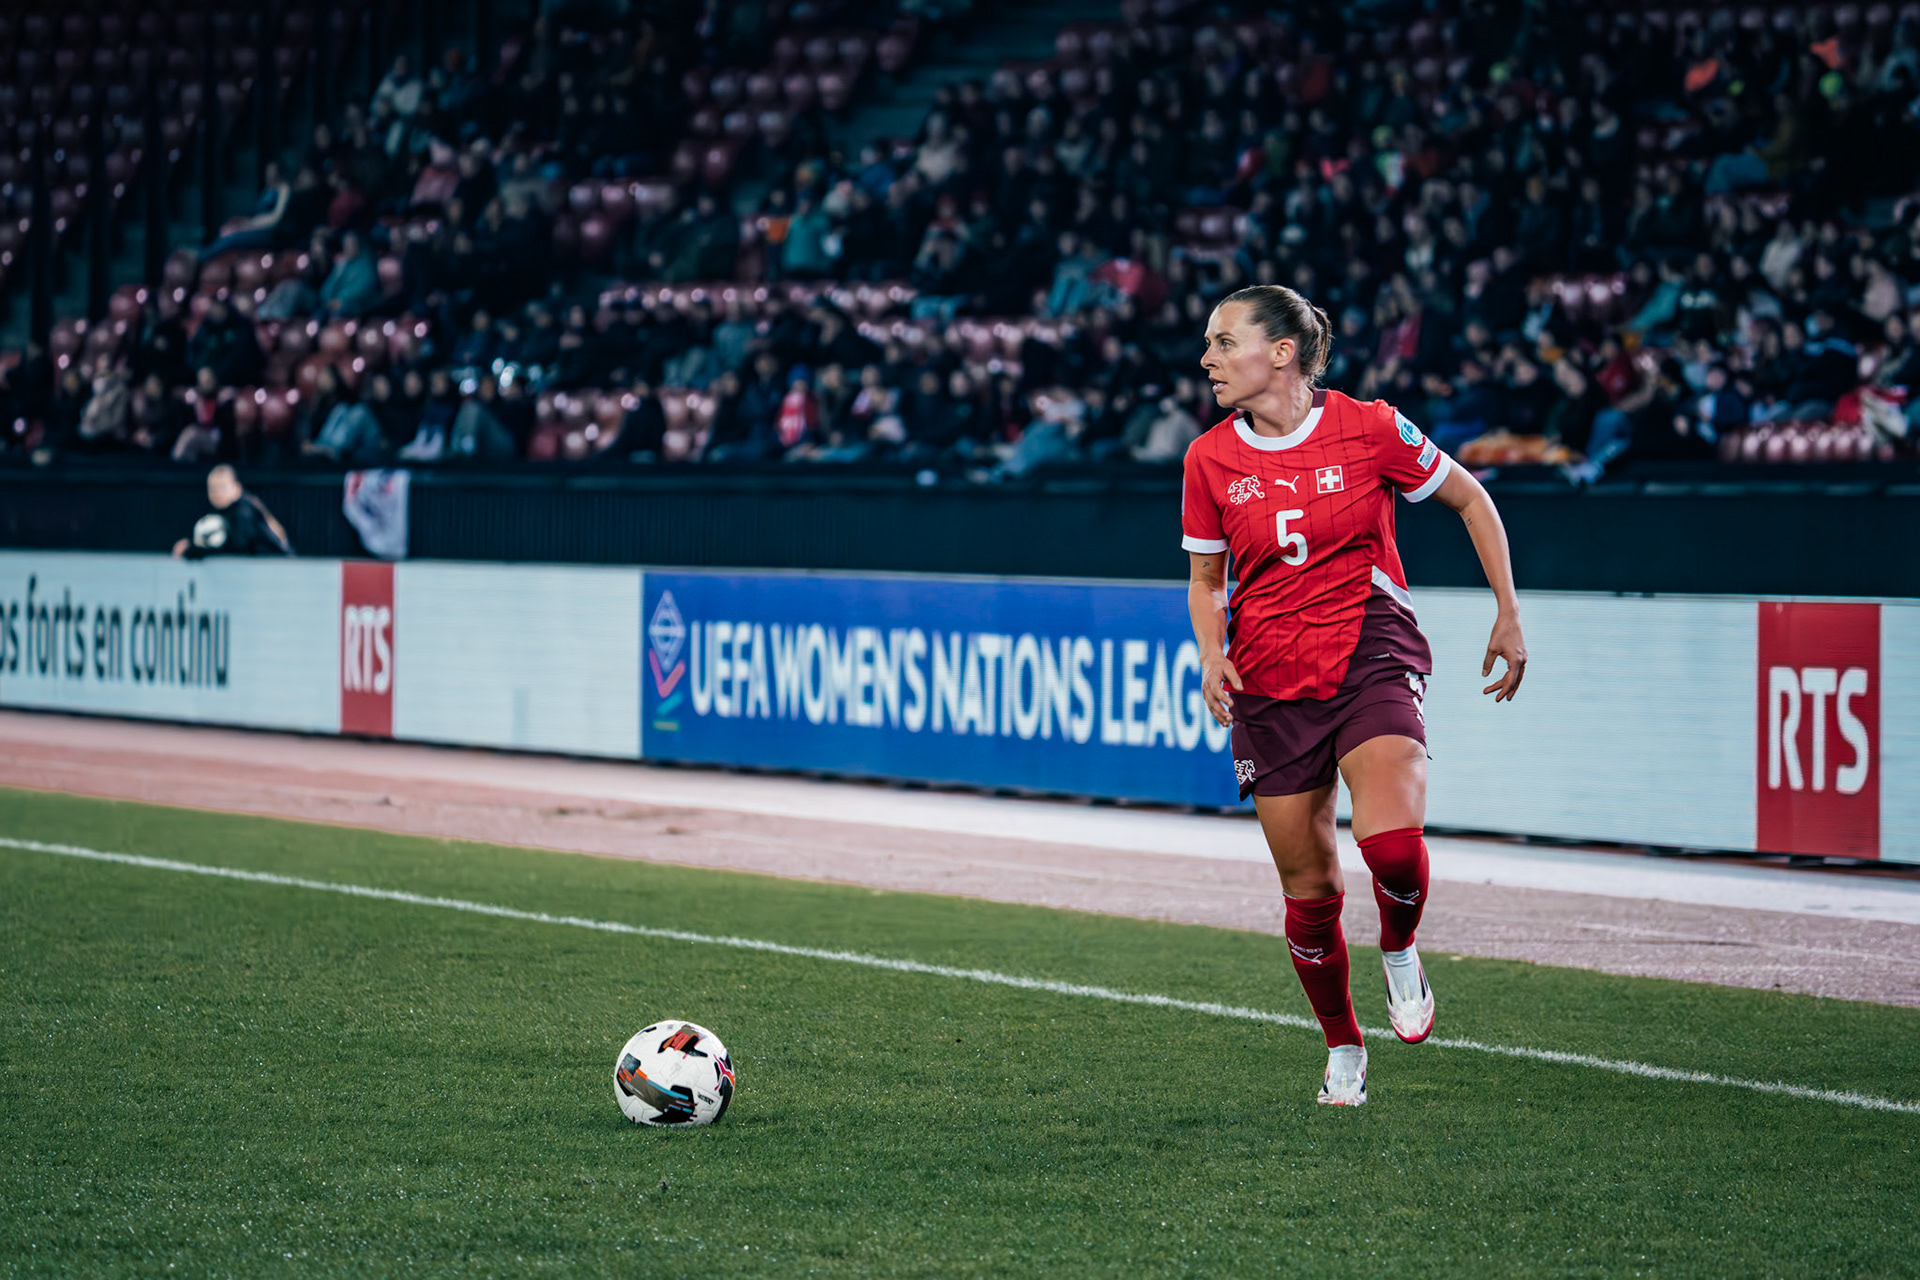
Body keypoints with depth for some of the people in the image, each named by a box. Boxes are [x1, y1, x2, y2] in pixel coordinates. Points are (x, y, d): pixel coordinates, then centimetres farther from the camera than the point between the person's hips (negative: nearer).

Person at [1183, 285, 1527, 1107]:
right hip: (1268, 686, 3)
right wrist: (1211, 655, -6)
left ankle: (1400, 954, 5)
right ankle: (1343, 1051, 26)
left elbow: (1471, 501, 6)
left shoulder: (1367, 428, -7)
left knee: (1391, 843, -27)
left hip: (1372, 658, -3)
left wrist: (1509, 616, 4)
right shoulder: (1210, 460, 0)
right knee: (1309, 890, 4)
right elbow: (1206, 579, 14)